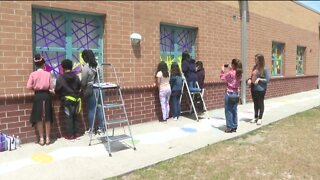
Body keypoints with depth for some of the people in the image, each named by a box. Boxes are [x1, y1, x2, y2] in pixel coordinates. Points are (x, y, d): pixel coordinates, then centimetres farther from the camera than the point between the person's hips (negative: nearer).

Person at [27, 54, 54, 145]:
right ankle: (47, 138, 12)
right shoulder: (48, 74, -1)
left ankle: (41, 138, 9)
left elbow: (29, 86, -6)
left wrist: (35, 87, 14)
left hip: (38, 96, 0)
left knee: (39, 118, 6)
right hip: (46, 95, 0)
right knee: (47, 118, 7)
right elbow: (51, 87, -2)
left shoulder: (33, 74, -2)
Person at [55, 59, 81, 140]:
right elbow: (79, 86, 8)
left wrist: (61, 94, 13)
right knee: (75, 116, 14)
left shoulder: (61, 77, -10)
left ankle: (70, 135, 7)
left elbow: (57, 90, -7)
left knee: (68, 117, 3)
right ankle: (76, 133, 19)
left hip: (67, 100, -4)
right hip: (76, 99, 4)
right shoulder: (76, 76, 1)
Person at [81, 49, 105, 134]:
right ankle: (101, 127, 15)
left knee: (91, 109, 2)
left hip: (91, 90, -5)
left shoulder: (86, 67, -12)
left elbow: (83, 82, -7)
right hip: (99, 89, 5)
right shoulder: (98, 66, 6)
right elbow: (101, 79, 10)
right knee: (99, 108, 9)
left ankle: (91, 129, 11)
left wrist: (82, 89, 11)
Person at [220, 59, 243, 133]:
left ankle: (230, 127, 4)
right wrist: (230, 70, 17)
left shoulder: (230, 73, -17)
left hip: (229, 94, -7)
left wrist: (223, 70, 7)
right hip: (236, 94, 7)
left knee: (228, 111, 1)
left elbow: (222, 77, -5)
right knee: (234, 111, 11)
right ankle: (234, 127, 16)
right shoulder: (239, 73, 4)